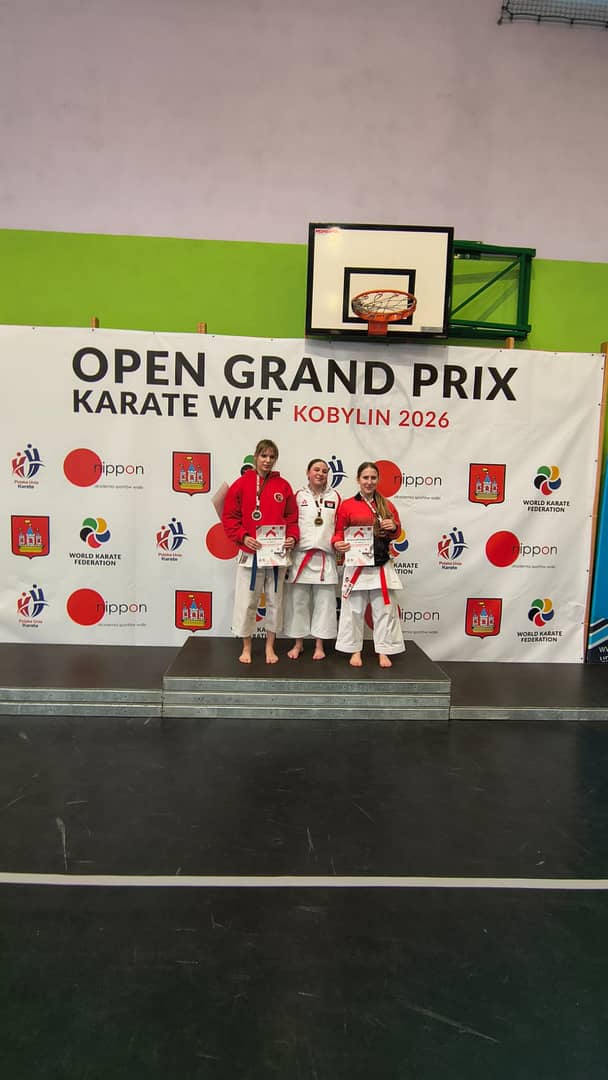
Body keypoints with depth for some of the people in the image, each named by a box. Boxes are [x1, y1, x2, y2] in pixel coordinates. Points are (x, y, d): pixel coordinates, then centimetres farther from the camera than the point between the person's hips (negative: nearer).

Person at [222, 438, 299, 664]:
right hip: (250, 554, -2)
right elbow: (229, 517, -1)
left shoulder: (283, 486, 5)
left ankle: (270, 646, 25)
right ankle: (246, 647, 20)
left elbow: (292, 518, 8)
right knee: (246, 601, 3)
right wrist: (243, 537, -15)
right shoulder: (241, 484, -1)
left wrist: (292, 538, -9)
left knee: (275, 601, 10)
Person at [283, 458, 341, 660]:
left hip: (325, 557, 1)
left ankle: (319, 645, 16)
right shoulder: (299, 496, 5)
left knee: (324, 602, 4)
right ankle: (298, 644, 19)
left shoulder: (334, 497, 8)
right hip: (300, 555, 0)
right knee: (298, 600, 6)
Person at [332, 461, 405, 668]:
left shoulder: (387, 506, 7)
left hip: (382, 566, 2)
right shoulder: (347, 505, -1)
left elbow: (396, 532, 13)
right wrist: (338, 544, -17)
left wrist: (393, 527, -9)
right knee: (354, 610, 5)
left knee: (384, 610, 6)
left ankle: (383, 651, 18)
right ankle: (355, 650, 19)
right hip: (356, 565, -2)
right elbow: (339, 532, 3)